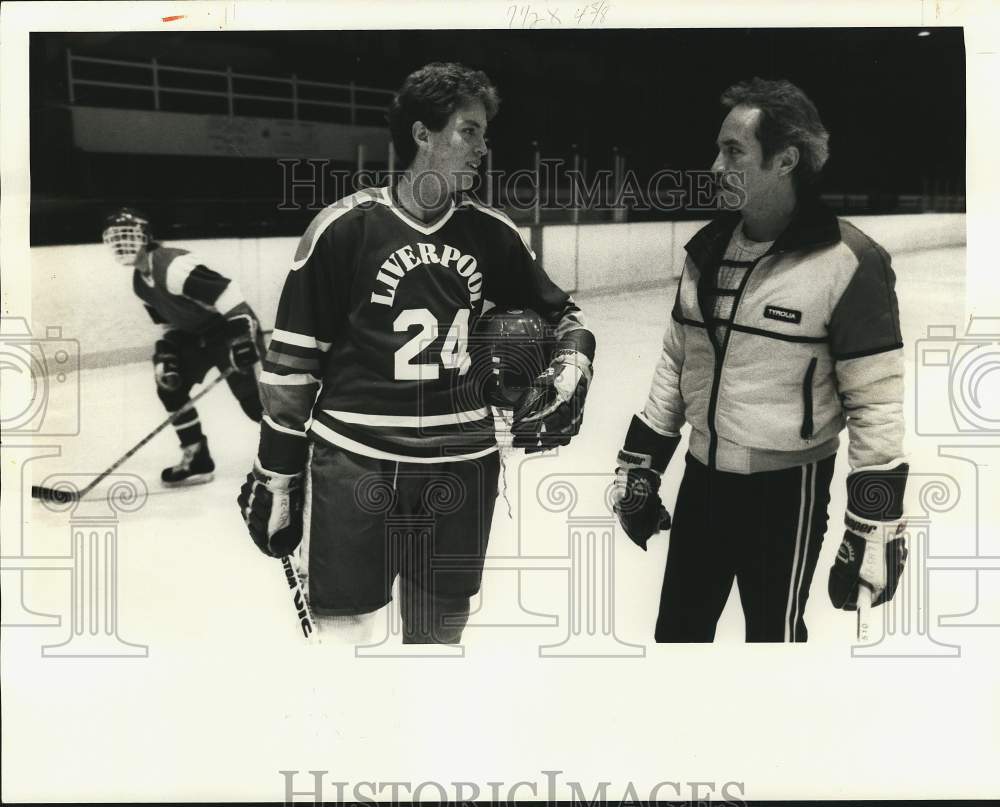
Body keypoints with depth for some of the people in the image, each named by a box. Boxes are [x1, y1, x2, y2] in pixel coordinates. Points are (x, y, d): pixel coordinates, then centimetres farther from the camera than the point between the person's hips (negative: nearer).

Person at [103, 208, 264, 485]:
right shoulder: (140, 281, 4)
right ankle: (197, 459, 13)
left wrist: (243, 336, -37)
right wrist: (165, 352, 1)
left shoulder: (174, 266, -29)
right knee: (170, 386, 3)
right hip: (194, 334, 10)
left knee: (253, 398, -13)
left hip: (230, 328, -10)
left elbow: (229, 292, -33)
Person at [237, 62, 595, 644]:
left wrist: (569, 373, -2)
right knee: (344, 629, 3)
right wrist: (276, 474, -1)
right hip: (355, 464, -3)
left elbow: (560, 315, 18)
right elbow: (293, 359, -3)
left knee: (439, 635, 15)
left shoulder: (492, 233, 4)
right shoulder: (344, 228, -8)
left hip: (462, 465, 4)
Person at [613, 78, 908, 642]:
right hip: (702, 481, 6)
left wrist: (875, 529, -16)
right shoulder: (708, 248, 2)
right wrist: (640, 467, 10)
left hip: (785, 491, -5)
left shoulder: (847, 263, -17)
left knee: (774, 634, 12)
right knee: (679, 630, 18)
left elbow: (877, 404, -15)